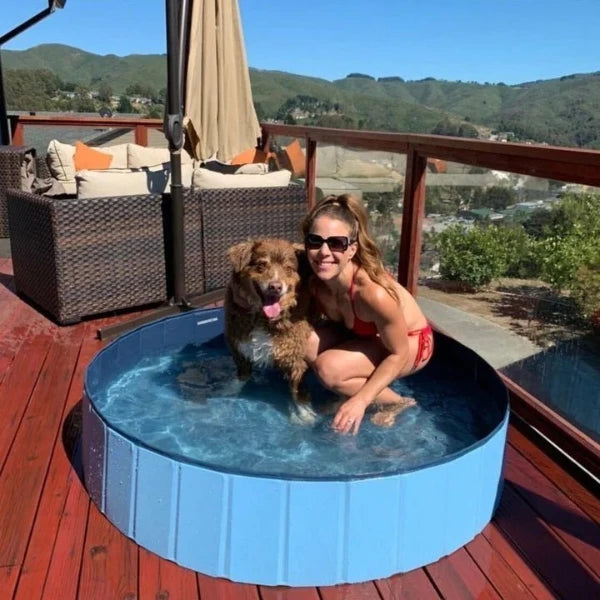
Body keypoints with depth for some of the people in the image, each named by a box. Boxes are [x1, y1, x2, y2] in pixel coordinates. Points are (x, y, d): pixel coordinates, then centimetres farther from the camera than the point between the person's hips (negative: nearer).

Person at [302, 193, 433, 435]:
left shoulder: (373, 292, -39)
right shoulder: (313, 279, -22)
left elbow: (398, 354, -25)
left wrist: (361, 400, -28)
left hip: (409, 343, -6)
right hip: (362, 333, 6)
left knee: (328, 368, -25)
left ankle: (398, 403, 0)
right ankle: (354, 391, 7)